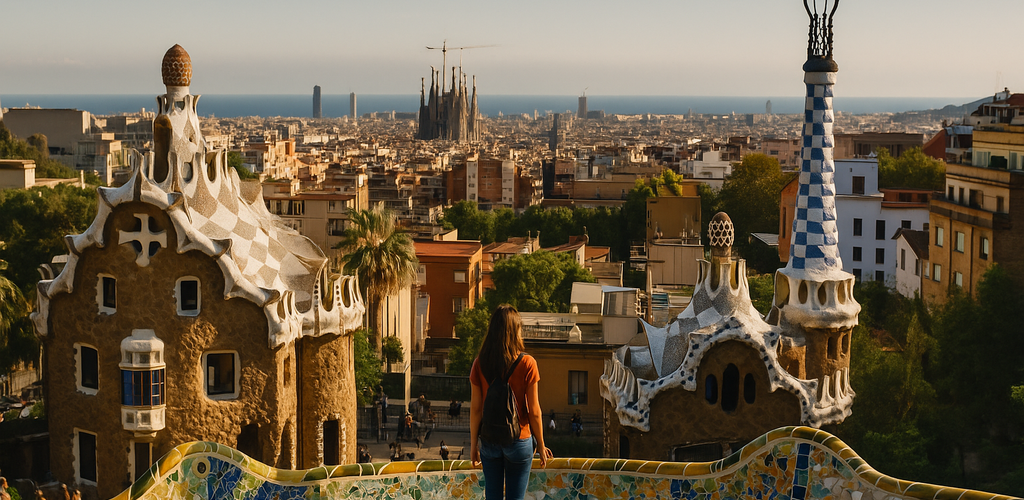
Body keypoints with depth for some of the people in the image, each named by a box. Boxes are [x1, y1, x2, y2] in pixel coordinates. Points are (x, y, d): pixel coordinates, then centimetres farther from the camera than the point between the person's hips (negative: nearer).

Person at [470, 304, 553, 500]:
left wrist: (474, 444, 8)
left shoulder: (480, 363, -7)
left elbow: (475, 408, -3)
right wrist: (541, 445, 3)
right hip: (519, 440, -2)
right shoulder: (527, 363, -13)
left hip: (489, 440, 2)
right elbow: (534, 411, -9)